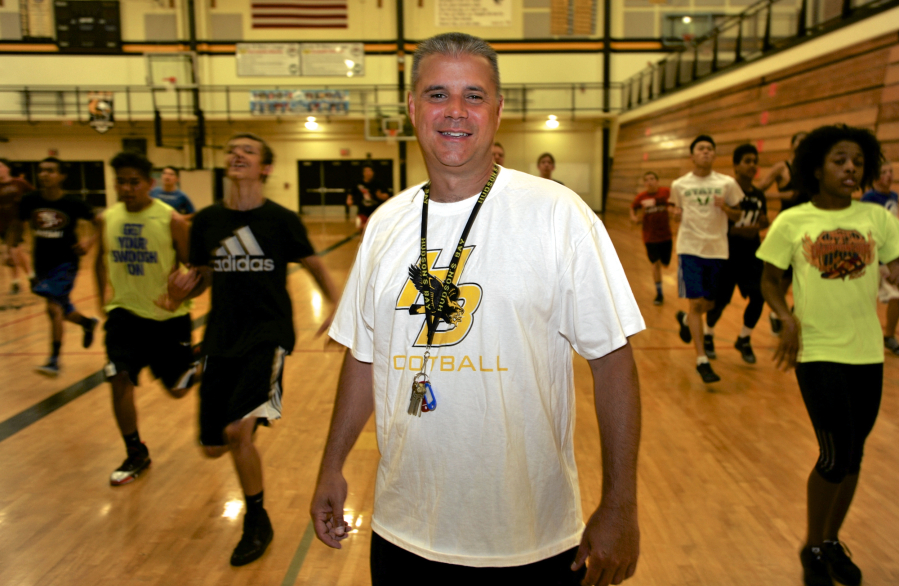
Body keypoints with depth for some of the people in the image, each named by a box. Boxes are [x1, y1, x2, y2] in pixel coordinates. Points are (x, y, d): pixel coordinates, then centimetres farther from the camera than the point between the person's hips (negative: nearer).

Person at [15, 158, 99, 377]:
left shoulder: (73, 203, -14)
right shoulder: (29, 201, -5)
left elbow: (97, 223, -3)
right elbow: (19, 225, 11)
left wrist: (89, 240, -20)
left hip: (65, 262, -5)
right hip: (41, 262, 5)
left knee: (54, 308, -13)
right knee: (61, 309, 16)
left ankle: (54, 360, -5)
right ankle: (88, 323, 48)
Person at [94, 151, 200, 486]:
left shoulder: (172, 221, -14)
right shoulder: (106, 220, -1)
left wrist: (186, 285, -30)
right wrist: (103, 298, 12)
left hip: (169, 316, -3)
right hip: (124, 312, 3)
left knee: (177, 389, 6)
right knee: (119, 380, -8)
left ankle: (195, 367, 45)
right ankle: (136, 455, 12)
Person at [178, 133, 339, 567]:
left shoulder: (281, 220, -5)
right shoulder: (207, 221, 3)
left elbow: (314, 265, 4)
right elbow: (203, 277, 12)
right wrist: (182, 291, -10)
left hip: (268, 335, -4)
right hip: (222, 337, 4)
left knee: (238, 430, -20)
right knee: (213, 447, 8)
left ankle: (257, 522, 5)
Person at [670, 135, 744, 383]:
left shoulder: (727, 183, 2)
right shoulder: (679, 185, 3)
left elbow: (737, 216, 8)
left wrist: (725, 208, -13)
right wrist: (677, 214, -9)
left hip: (717, 249, 2)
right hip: (690, 248, -2)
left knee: (709, 304, 11)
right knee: (696, 302, -7)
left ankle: (685, 319, 46)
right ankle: (702, 360, 0)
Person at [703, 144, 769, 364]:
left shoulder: (759, 196, 7)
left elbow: (763, 221, 19)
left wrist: (762, 224, -4)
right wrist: (738, 230, -25)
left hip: (752, 255, 5)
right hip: (727, 254, -5)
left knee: (758, 296, -5)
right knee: (720, 299, 2)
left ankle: (744, 339, 18)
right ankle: (708, 335, 31)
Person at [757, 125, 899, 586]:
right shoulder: (792, 222, -3)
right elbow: (770, 281, 1)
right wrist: (787, 318, -15)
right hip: (817, 352, -3)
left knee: (852, 455, 13)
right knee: (836, 456, -5)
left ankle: (832, 541, 35)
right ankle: (813, 549, 19)